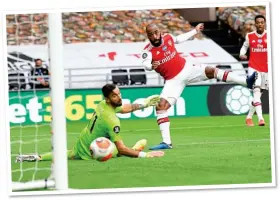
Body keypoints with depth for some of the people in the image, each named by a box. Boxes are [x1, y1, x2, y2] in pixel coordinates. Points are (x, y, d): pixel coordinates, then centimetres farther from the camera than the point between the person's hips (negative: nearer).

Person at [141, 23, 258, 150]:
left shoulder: (168, 38, -1)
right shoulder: (148, 51, -15)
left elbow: (179, 39, 22)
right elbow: (145, 64, -37)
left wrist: (195, 31, 37)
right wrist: (151, 66, -61)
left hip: (186, 69, 2)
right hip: (173, 81, -2)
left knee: (210, 71, -19)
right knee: (161, 106, -18)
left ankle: (247, 81, -20)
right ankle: (166, 142, -16)